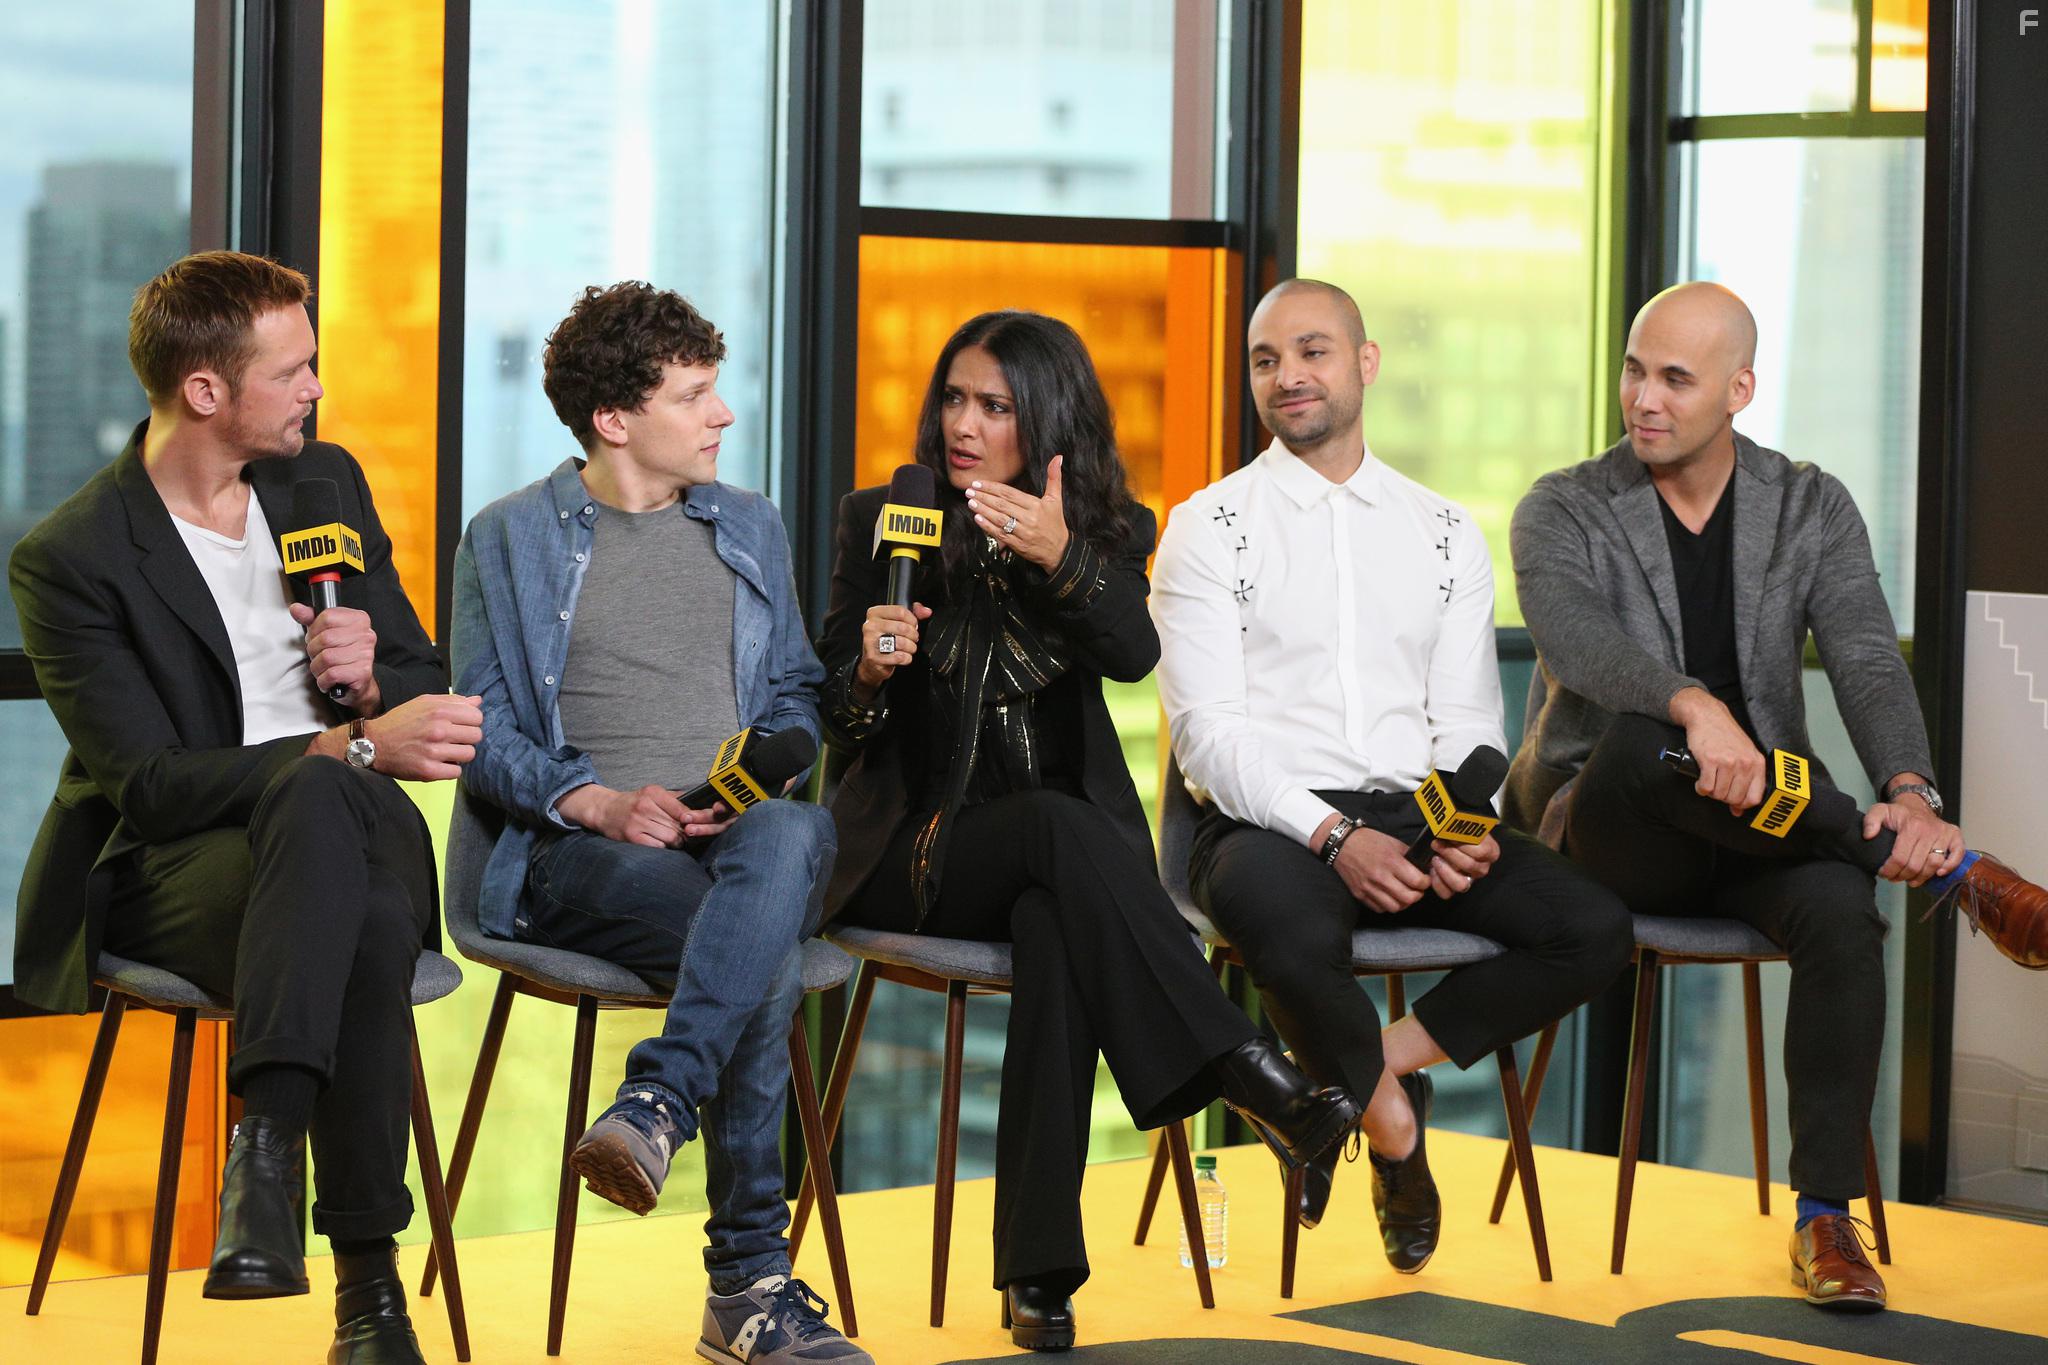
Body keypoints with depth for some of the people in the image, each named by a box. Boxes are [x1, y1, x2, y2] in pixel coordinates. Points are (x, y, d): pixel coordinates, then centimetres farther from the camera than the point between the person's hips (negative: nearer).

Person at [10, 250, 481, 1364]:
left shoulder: (325, 482, 13)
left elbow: (426, 686, 20)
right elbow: (147, 782, -14)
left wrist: (368, 678, -5)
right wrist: (352, 748, -24)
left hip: (345, 830, 4)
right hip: (166, 869, -4)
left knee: (371, 928, -36)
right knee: (320, 795, -39)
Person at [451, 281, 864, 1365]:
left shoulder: (750, 528, 23)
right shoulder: (510, 539, 11)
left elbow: (796, 695, 23)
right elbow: (481, 728, 5)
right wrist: (596, 799, -13)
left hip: (745, 830, 3)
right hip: (583, 850, -3)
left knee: (793, 832, -39)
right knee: (767, 961, -35)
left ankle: (656, 1105, -48)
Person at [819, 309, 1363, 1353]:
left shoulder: (1107, 532, 8)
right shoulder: (882, 522, 5)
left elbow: (1133, 655, -14)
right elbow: (841, 724, 4)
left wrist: (1061, 559, -32)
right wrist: (871, 669, -19)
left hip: (1066, 837, 1)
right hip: (919, 849, -1)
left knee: (1058, 931, -36)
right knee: (1060, 829, -36)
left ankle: (1038, 1269, -42)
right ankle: (1245, 1073, -43)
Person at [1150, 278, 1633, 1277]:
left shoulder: (1445, 534, 16)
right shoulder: (1208, 528, 4)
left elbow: (1467, 719, 11)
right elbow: (1209, 732, -6)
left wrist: (1465, 825, -12)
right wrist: (1333, 836, -20)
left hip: (1414, 819, 4)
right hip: (1266, 825, -4)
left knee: (1595, 929, -20)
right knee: (1293, 931, -39)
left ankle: (1377, 1062, -2)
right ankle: (1388, 1116, -7)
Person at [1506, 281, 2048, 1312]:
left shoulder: (1813, 511, 7)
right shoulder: (1562, 512, -1)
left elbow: (1867, 665, -7)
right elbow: (1578, 642, -23)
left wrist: (1909, 791, -29)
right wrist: (1695, 707, -44)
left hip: (1764, 835, 2)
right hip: (1607, 833, -2)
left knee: (1841, 907, -33)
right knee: (1641, 735, -37)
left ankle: (1825, 1217, -27)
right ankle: (1955, 869, -28)